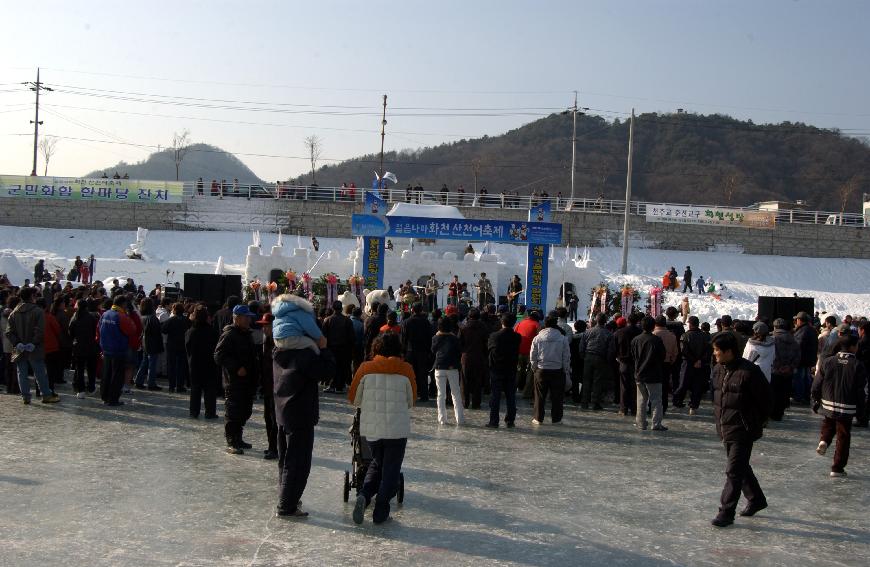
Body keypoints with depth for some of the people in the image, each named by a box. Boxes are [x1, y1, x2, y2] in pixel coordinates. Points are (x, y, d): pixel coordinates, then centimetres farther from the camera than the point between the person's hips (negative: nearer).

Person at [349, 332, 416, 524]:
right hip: (398, 428, -2)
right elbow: (411, 401, 8)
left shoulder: (366, 369, -2)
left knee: (377, 463, 21)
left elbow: (354, 399, 7)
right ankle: (381, 510, 5)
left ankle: (364, 495, -1)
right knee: (391, 469, 9)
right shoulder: (406, 370, -2)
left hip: (371, 428, 2)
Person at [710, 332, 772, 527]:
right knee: (741, 467, 21)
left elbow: (765, 398, -11)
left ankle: (726, 512, 2)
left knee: (734, 471, -5)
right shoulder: (718, 370, 4)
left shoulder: (749, 372, -20)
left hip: (743, 430, -8)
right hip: (725, 428, 8)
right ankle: (756, 499, 40)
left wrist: (758, 422, -3)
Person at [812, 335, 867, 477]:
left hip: (828, 404, 3)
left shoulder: (828, 362, -1)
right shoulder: (858, 366, -9)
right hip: (847, 408, -2)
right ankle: (837, 468, 11)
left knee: (828, 425, 29)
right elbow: (861, 391, -6)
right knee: (843, 437, 8)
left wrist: (816, 401, 14)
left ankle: (824, 441, -1)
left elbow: (817, 384, 2)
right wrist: (861, 411, 5)